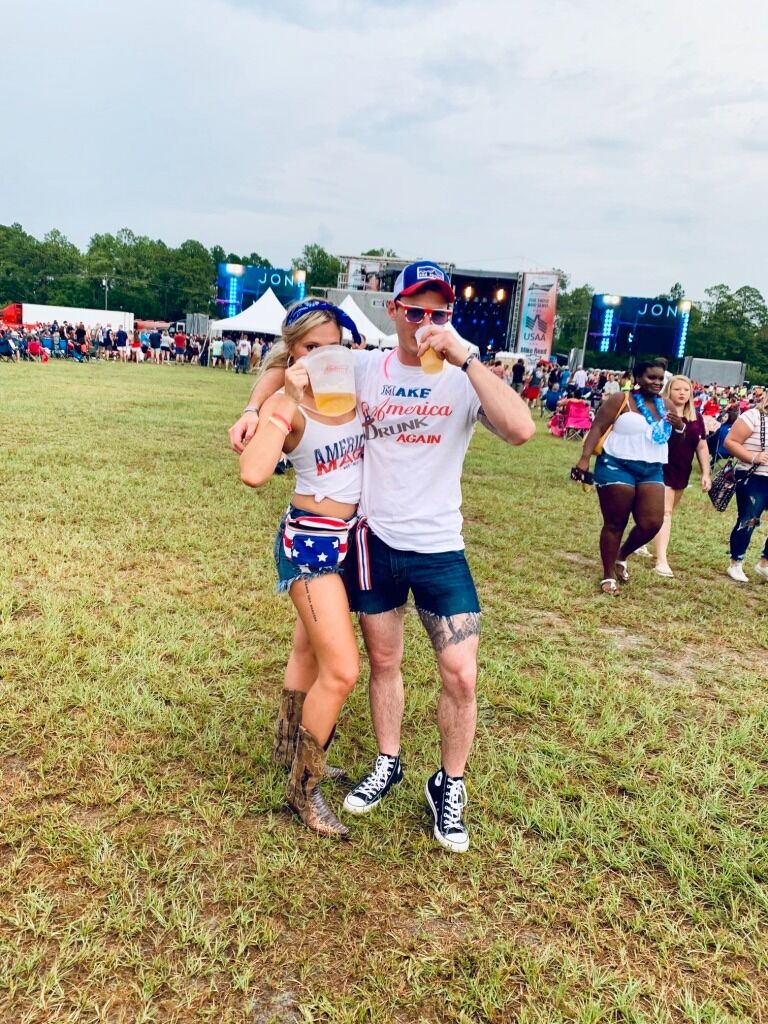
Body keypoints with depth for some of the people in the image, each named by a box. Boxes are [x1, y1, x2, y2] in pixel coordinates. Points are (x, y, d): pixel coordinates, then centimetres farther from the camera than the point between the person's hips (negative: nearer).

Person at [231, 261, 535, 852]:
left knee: (461, 675, -3)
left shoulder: (464, 378, -10)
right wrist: (254, 408, -6)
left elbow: (521, 430, -28)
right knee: (384, 662, 17)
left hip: (440, 548, -2)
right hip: (376, 541, 2)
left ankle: (449, 788, 20)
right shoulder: (364, 369, -2)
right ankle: (388, 765, 39)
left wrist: (465, 357, -30)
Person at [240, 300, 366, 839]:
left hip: (351, 535, 7)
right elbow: (253, 473, -34)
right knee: (342, 669, -11)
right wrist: (289, 401, -31)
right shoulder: (286, 405, -17)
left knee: (311, 650, 22)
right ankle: (304, 789, 8)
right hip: (309, 539, -7)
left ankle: (290, 746, 43)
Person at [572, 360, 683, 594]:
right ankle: (608, 575, 15)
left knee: (652, 523, -2)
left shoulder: (667, 406, 11)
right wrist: (585, 458, -23)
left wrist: (680, 427, -4)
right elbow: (597, 428, -11)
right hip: (617, 467, -5)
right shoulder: (620, 401, -6)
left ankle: (621, 556, 26)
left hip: (652, 471, 6)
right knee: (615, 523, 2)